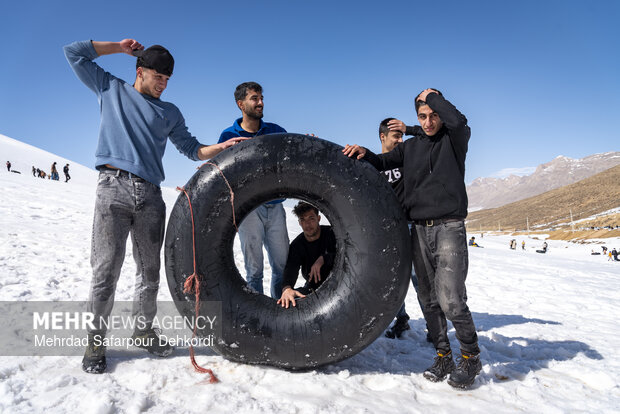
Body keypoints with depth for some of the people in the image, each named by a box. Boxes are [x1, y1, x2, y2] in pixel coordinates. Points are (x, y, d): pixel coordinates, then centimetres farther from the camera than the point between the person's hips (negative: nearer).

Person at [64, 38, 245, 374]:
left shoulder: (169, 113, 22)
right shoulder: (111, 89, 18)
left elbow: (192, 149, 17)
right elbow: (74, 53, 18)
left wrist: (221, 147, 2)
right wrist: (120, 47, 17)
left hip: (150, 195, 3)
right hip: (114, 187, -3)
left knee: (150, 269, 5)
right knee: (106, 269, -4)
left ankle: (143, 329, 22)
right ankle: (96, 339, 10)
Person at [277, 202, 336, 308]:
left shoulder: (331, 233, -7)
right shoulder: (296, 244, -1)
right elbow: (291, 267, -19)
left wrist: (323, 259, -31)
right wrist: (287, 288, -41)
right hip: (312, 287, 2)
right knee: (287, 299, -20)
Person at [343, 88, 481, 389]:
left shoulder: (454, 139, 4)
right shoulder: (411, 146, 16)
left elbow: (458, 121, -18)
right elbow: (382, 162, 14)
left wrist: (432, 96, -3)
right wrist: (363, 153, -7)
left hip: (449, 228, -5)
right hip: (419, 229, 5)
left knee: (450, 298, -14)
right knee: (428, 299, 8)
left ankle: (470, 356, 9)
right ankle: (443, 355, 23)